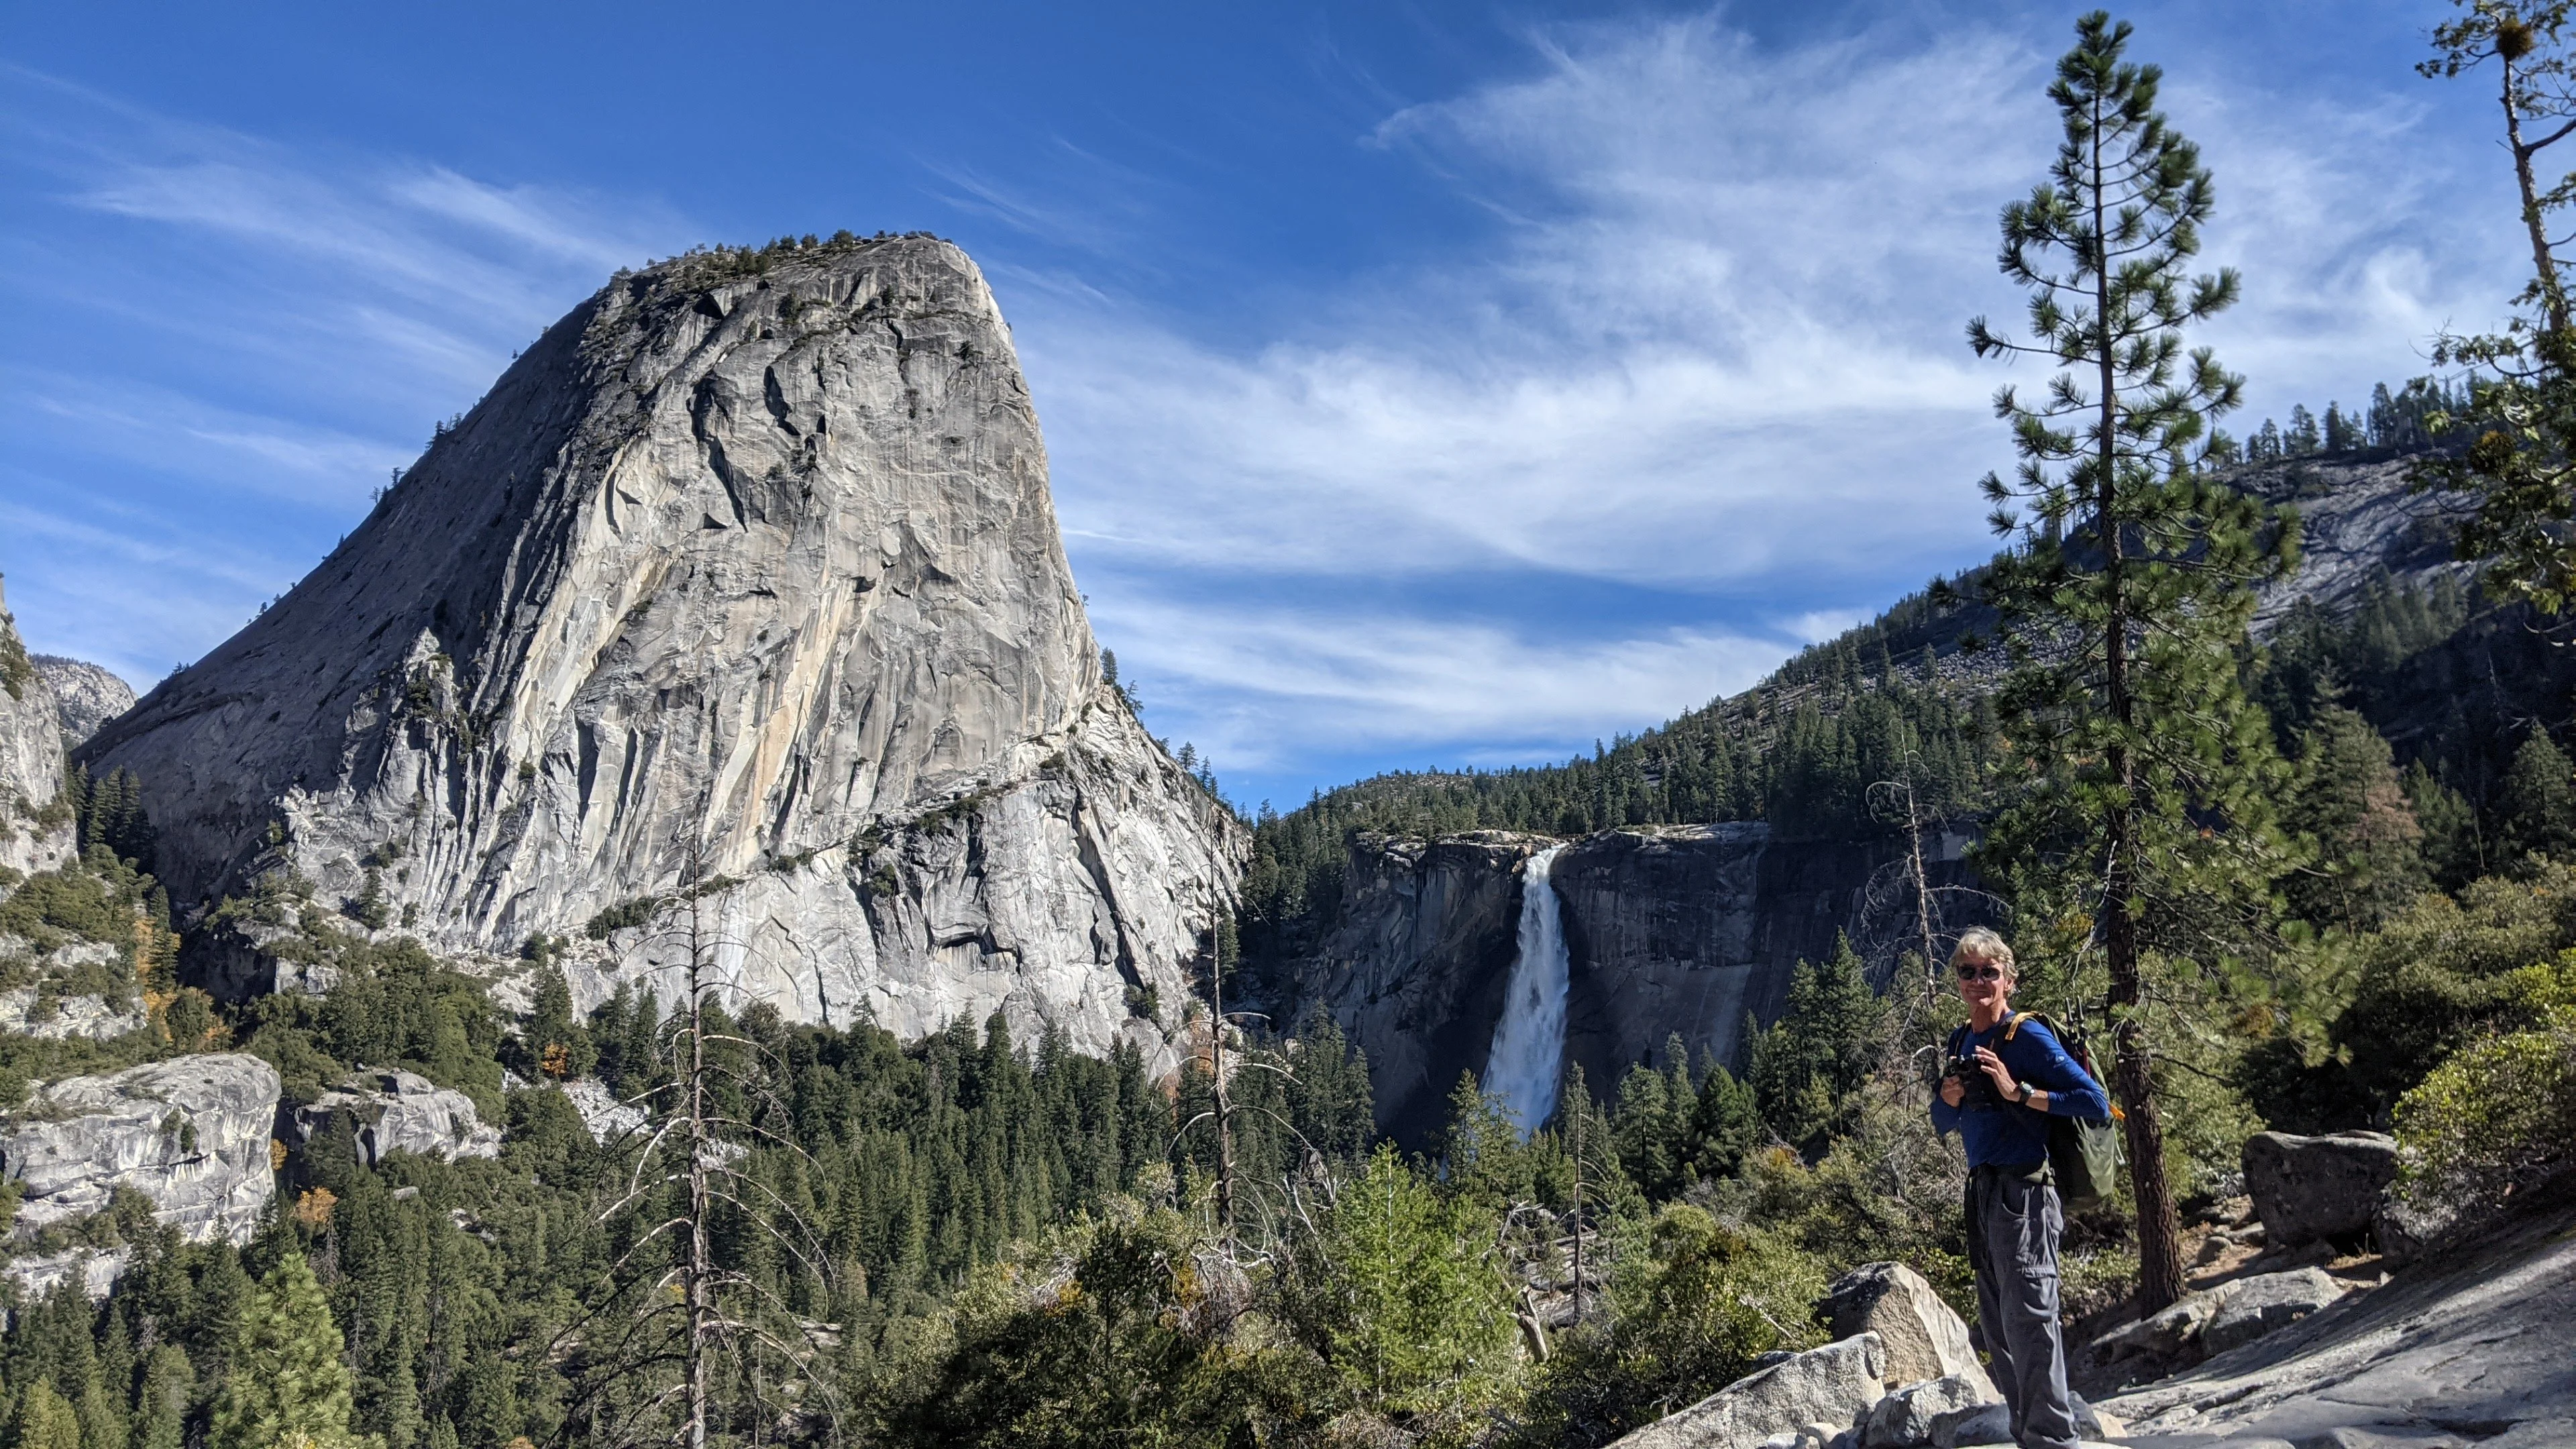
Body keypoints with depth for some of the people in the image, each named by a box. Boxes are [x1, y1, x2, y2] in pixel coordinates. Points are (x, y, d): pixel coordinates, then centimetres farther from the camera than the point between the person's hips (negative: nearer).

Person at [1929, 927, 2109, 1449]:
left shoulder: (2028, 1037, -9)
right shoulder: (1961, 1041, 14)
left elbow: (2096, 1103, -16)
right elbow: (1944, 1122, 21)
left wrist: (2019, 1093, -22)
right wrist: (1949, 1098, -1)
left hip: (2022, 1193, -9)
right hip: (1983, 1192, 9)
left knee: (2028, 1320, -9)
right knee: (1997, 1328, 14)